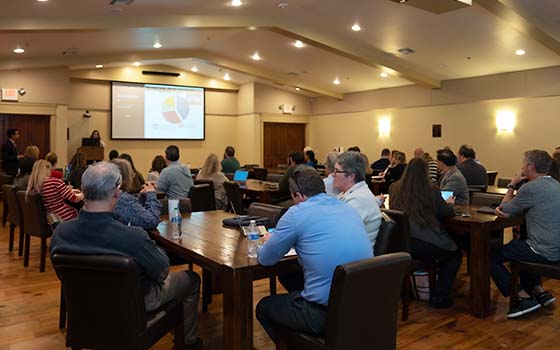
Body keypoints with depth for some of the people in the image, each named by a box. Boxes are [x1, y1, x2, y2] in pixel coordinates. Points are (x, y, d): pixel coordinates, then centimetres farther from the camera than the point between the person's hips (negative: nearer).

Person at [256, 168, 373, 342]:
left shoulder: (297, 213, -10)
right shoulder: (349, 208, 8)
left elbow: (265, 259, 0)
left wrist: (269, 242, 22)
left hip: (326, 313, -7)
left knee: (263, 307, 20)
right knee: (294, 278, 30)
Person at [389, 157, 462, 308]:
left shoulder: (394, 188, 6)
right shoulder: (431, 190, -4)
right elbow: (447, 212, 7)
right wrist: (450, 203, 32)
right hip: (423, 244, -5)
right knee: (455, 254, 22)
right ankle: (438, 297, 16)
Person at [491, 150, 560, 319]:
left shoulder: (531, 187, -19)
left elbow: (506, 210, -5)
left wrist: (512, 185, 5)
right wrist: (502, 208, -5)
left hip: (545, 252, -10)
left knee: (492, 257, -1)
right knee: (517, 243, 33)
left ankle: (525, 298, 1)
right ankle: (539, 291, 25)